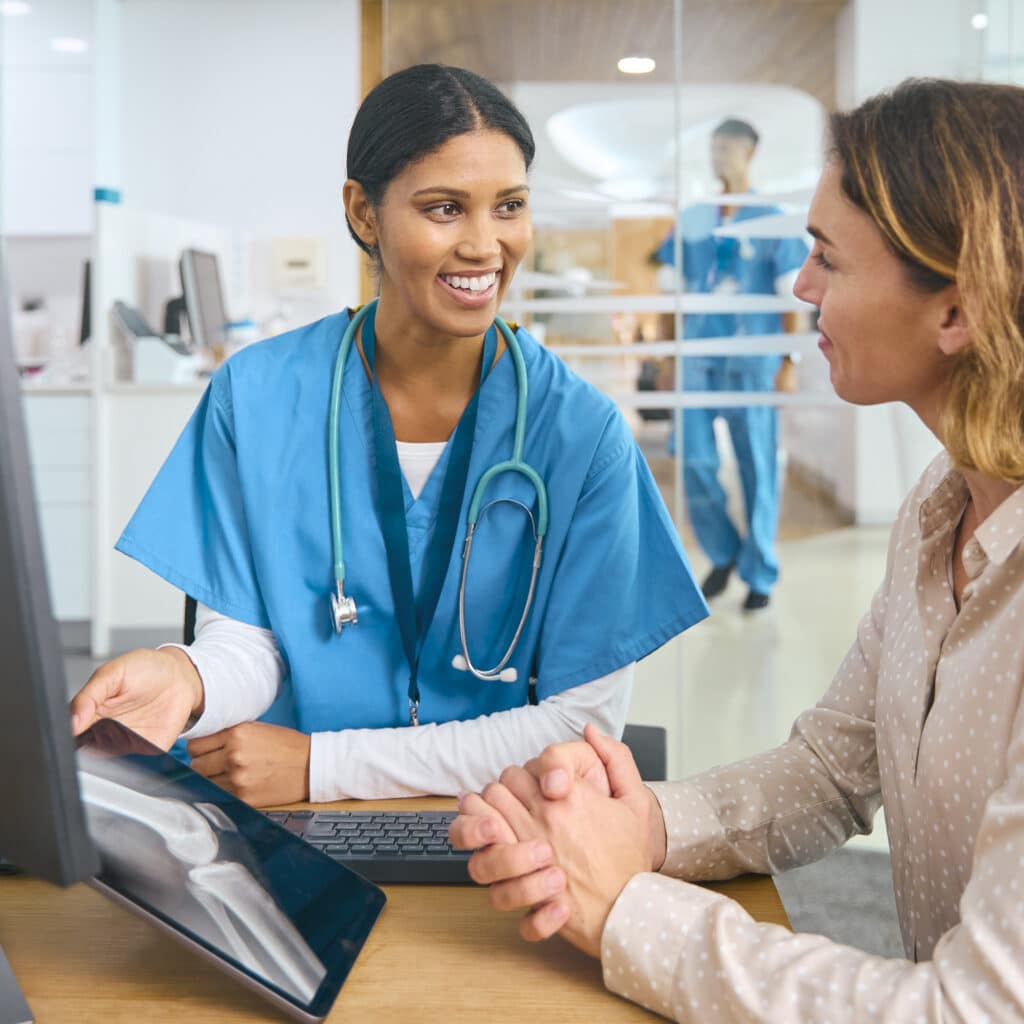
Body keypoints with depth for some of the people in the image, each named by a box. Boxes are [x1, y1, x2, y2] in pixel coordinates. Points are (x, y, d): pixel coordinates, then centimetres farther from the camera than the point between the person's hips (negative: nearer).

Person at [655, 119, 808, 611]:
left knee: (757, 467, 1)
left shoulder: (771, 221, 2)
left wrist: (789, 362, -6)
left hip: (752, 363, -3)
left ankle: (760, 575, 11)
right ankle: (723, 552, 19)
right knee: (693, 459, -3)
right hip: (699, 361, 3)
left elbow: (791, 297, 0)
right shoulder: (693, 219, 11)